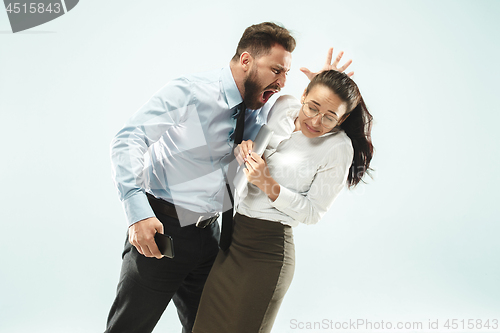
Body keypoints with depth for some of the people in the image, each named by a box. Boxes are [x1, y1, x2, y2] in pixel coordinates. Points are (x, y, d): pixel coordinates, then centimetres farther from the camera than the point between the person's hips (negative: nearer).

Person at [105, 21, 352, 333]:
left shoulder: (262, 110, 2)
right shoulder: (189, 92, -17)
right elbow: (128, 140, -20)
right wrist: (139, 212, -31)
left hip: (209, 233, 6)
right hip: (160, 229, -6)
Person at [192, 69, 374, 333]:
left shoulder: (339, 148, -13)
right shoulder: (282, 106, 1)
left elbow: (313, 213, -10)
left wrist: (268, 185, -20)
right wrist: (244, 149, -6)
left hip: (267, 248, -6)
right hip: (230, 232, 6)